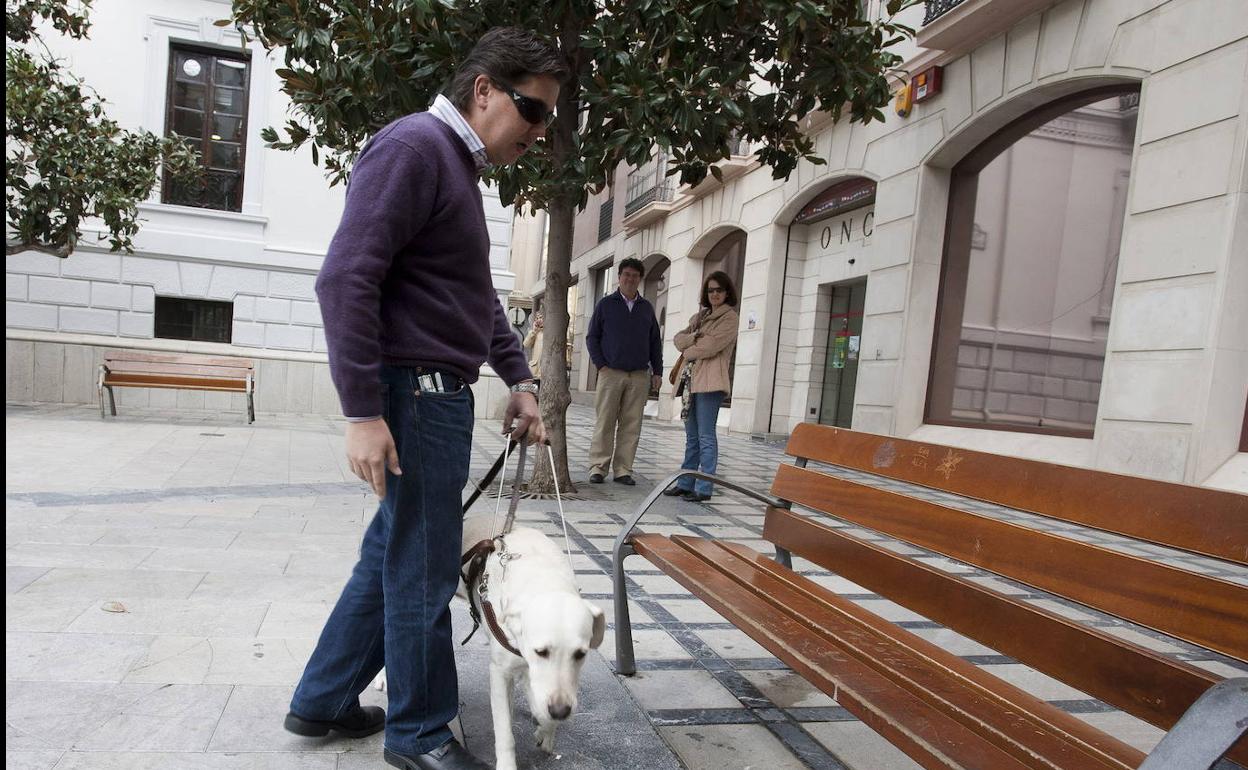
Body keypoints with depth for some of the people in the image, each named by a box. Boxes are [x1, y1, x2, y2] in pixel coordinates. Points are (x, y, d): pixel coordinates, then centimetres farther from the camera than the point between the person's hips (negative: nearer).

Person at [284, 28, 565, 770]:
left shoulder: (462, 166, 19)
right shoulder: (413, 146, -11)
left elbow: (479, 296, 24)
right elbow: (347, 278, -19)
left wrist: (519, 379, 18)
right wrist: (363, 410, -22)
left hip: (443, 395, 10)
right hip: (414, 393, -10)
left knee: (393, 555, 17)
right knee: (424, 571, 2)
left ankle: (322, 701, 33)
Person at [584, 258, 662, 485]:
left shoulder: (646, 308, 14)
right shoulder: (606, 304, 7)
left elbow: (655, 341, 16)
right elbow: (592, 337, 6)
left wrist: (657, 371, 8)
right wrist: (601, 365, -5)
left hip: (640, 376, 3)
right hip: (611, 373, -2)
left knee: (631, 425, 2)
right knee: (605, 423, -1)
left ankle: (623, 469, 8)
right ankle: (598, 467, 6)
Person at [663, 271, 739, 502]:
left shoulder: (729, 318, -1)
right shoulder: (700, 316, 23)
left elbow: (711, 345, -12)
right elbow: (679, 339, 12)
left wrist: (688, 351, 2)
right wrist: (694, 338, -7)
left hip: (710, 381, -7)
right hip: (691, 379, 8)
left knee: (705, 436, -7)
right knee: (692, 437, 11)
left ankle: (704, 488, -3)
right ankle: (685, 483, 16)